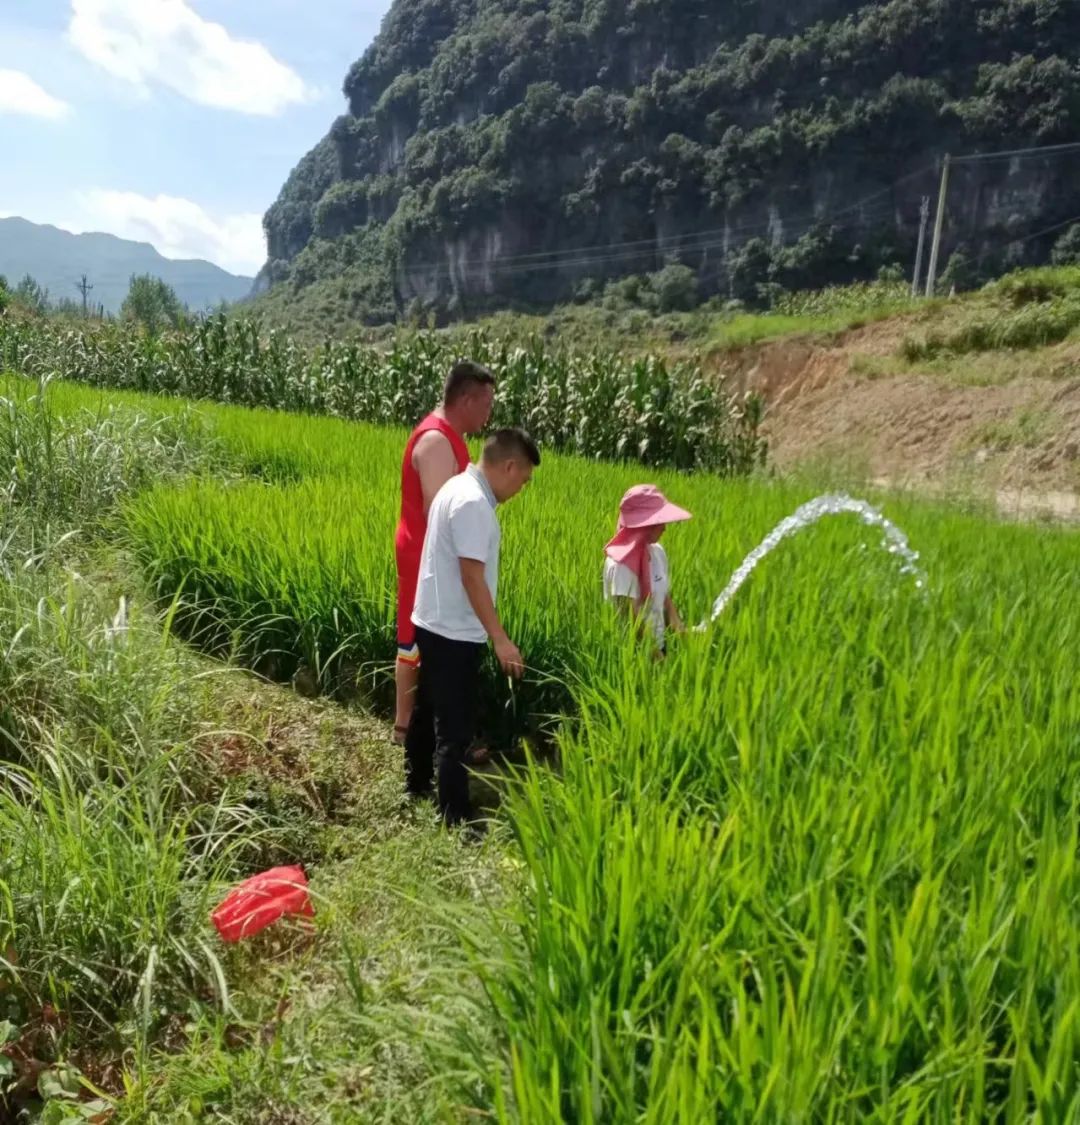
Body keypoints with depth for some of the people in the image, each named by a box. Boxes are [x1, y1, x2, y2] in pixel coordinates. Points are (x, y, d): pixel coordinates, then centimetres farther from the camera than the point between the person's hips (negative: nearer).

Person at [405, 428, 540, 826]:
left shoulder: (458, 487, 9)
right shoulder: (473, 503, -22)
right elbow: (472, 577, -24)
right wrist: (500, 639, -22)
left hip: (434, 624, 10)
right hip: (454, 633, -10)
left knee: (428, 710, 23)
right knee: (456, 728, -1)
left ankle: (417, 784, 40)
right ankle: (455, 818, 8)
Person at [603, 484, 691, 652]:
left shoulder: (658, 552, 1)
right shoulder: (620, 564, -21)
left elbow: (665, 599, 7)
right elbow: (630, 620, -20)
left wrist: (681, 633, -5)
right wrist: (655, 655, -17)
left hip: (659, 645, 7)